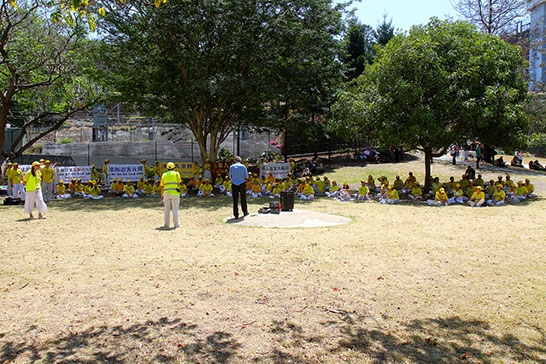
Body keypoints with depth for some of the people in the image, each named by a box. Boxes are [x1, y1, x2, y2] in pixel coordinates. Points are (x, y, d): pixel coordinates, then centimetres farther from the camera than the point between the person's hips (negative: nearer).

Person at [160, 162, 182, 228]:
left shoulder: (164, 175, 10)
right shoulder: (176, 174, 4)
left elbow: (162, 186, 10)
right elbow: (179, 182, 18)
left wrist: (162, 195, 17)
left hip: (166, 193, 2)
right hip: (174, 193, -2)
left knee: (166, 209, 9)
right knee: (175, 209, 1)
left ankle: (166, 224, 8)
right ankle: (176, 224, 2)